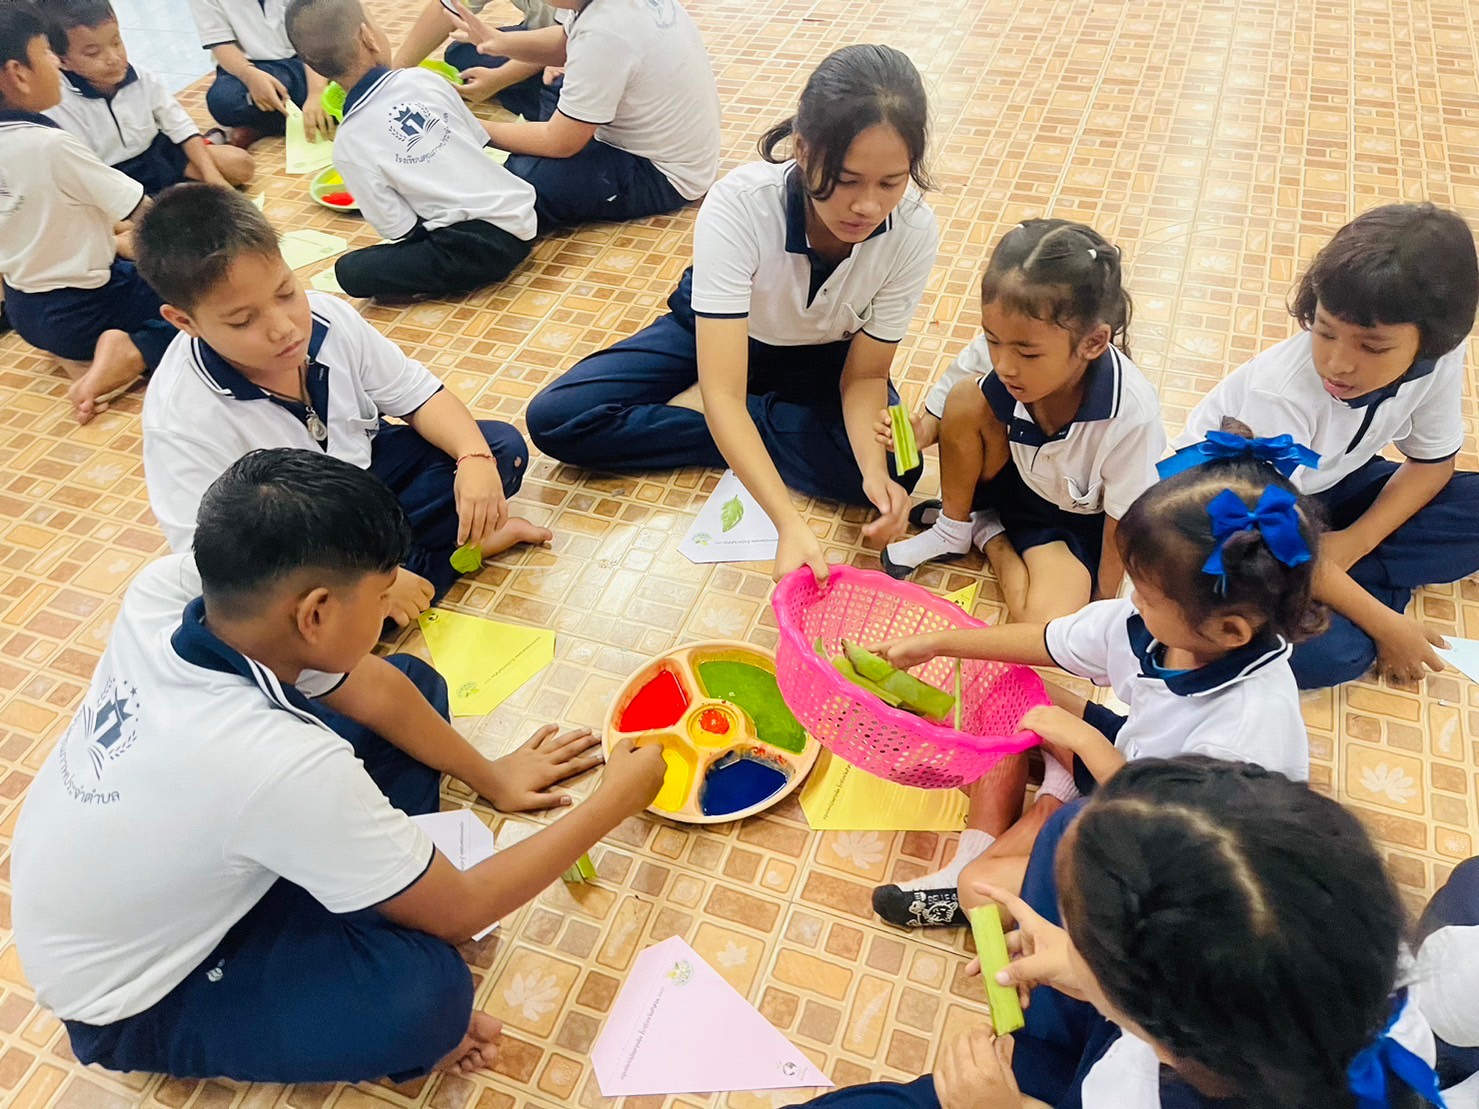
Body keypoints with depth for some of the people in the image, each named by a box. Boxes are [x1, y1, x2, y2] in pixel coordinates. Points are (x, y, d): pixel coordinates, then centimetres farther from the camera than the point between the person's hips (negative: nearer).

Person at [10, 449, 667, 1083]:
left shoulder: (169, 589, -23)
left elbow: (371, 686, -5)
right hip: (128, 1006, -7)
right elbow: (460, 911, -24)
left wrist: (490, 777, 7)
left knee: (415, 681, 0)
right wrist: (614, 803, -13)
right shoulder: (280, 764, -42)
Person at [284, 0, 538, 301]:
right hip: (522, 211, 5)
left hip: (479, 246, -5)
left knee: (349, 270, 0)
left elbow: (401, 230, -6)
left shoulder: (348, 145, -8)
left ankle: (455, 272, -5)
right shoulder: (423, 78, 1)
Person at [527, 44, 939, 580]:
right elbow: (723, 394, -41)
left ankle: (713, 425, -10)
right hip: (715, 334, -1)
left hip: (820, 358, 2)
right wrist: (790, 522, -53)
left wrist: (876, 470, -38)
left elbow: (864, 376, -17)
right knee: (555, 419, -19)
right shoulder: (739, 204, -37)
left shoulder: (913, 230, -28)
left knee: (891, 471, -27)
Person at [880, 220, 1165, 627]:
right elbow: (940, 416, -9)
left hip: (1077, 520, -2)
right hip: (1008, 480, 3)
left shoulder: (1131, 414, -34)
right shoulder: (993, 352, -26)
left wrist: (1103, 602, -8)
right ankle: (954, 528, -1)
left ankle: (990, 535, 5)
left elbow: (1124, 520, -19)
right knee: (967, 397, -27)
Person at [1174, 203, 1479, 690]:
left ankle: (1339, 576, -8)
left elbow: (1432, 460, -1)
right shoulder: (1281, 392, -34)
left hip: (1322, 485, 7)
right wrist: (1385, 625, -23)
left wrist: (1355, 541, -17)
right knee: (1328, 653, -30)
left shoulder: (1438, 356, -18)